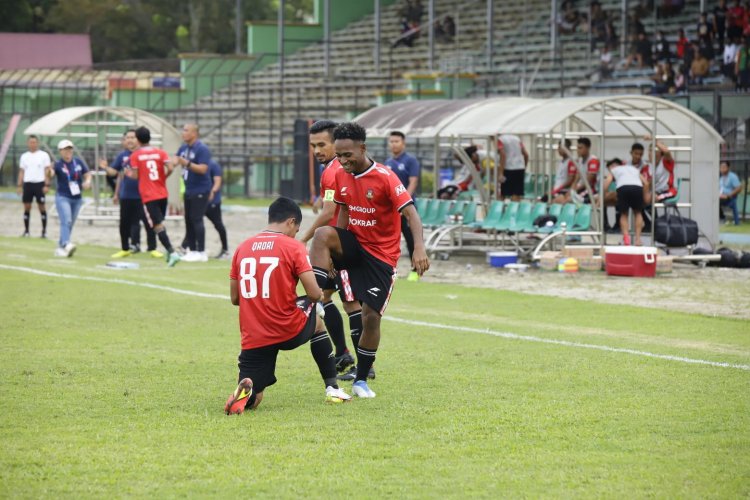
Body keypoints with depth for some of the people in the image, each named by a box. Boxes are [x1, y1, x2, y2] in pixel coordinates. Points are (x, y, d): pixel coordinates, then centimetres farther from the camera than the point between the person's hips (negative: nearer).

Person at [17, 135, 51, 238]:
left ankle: (44, 231, 3)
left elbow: (47, 171, -1)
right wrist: (19, 186, 7)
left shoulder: (44, 155, 2)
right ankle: (26, 231, 8)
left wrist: (47, 185, -9)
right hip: (27, 184, 3)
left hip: (39, 183, -3)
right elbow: (21, 172, 14)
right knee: (27, 207, 2)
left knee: (42, 207, -2)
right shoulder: (24, 156, 12)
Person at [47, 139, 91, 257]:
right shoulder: (58, 164, -10)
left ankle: (60, 247, 19)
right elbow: (50, 175, -27)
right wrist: (49, 171, -51)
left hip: (77, 199, 5)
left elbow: (87, 174, 9)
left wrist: (87, 181, -13)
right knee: (66, 221, -22)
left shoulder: (78, 162, 3)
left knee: (70, 224, 10)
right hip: (62, 197, -5)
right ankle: (66, 244, -35)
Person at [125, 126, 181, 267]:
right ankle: (169, 251, 21)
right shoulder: (161, 152, 4)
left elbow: (135, 176, -7)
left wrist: (129, 173, 15)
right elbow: (170, 168, -9)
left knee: (158, 226, -9)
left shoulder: (135, 155, -2)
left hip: (148, 196, -4)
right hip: (163, 194, 4)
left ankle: (172, 252, -23)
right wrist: (163, 177, 10)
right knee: (160, 223, 22)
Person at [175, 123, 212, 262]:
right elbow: (175, 161, 8)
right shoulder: (183, 148, 10)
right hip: (188, 190, 9)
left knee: (197, 220, -11)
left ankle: (201, 252, -9)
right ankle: (192, 250, 18)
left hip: (200, 190, -9)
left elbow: (202, 169, -23)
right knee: (188, 220, 11)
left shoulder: (202, 149, -15)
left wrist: (187, 163, -33)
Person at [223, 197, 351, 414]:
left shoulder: (243, 248, 7)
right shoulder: (293, 247, -6)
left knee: (251, 400, 13)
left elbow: (234, 298, 12)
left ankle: (245, 391, -26)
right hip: (289, 331, -2)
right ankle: (332, 388, 33)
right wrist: (319, 295, 13)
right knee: (316, 320, 35)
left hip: (252, 339, 2)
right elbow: (314, 294, -12)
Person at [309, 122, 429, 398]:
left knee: (371, 316, -6)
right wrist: (336, 253, 12)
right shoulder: (341, 176, 1)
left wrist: (419, 247, -39)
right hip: (354, 243, 4)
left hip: (381, 255, -4)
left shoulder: (385, 178, -18)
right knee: (322, 234, -29)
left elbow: (410, 212, -24)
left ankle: (361, 381, 9)